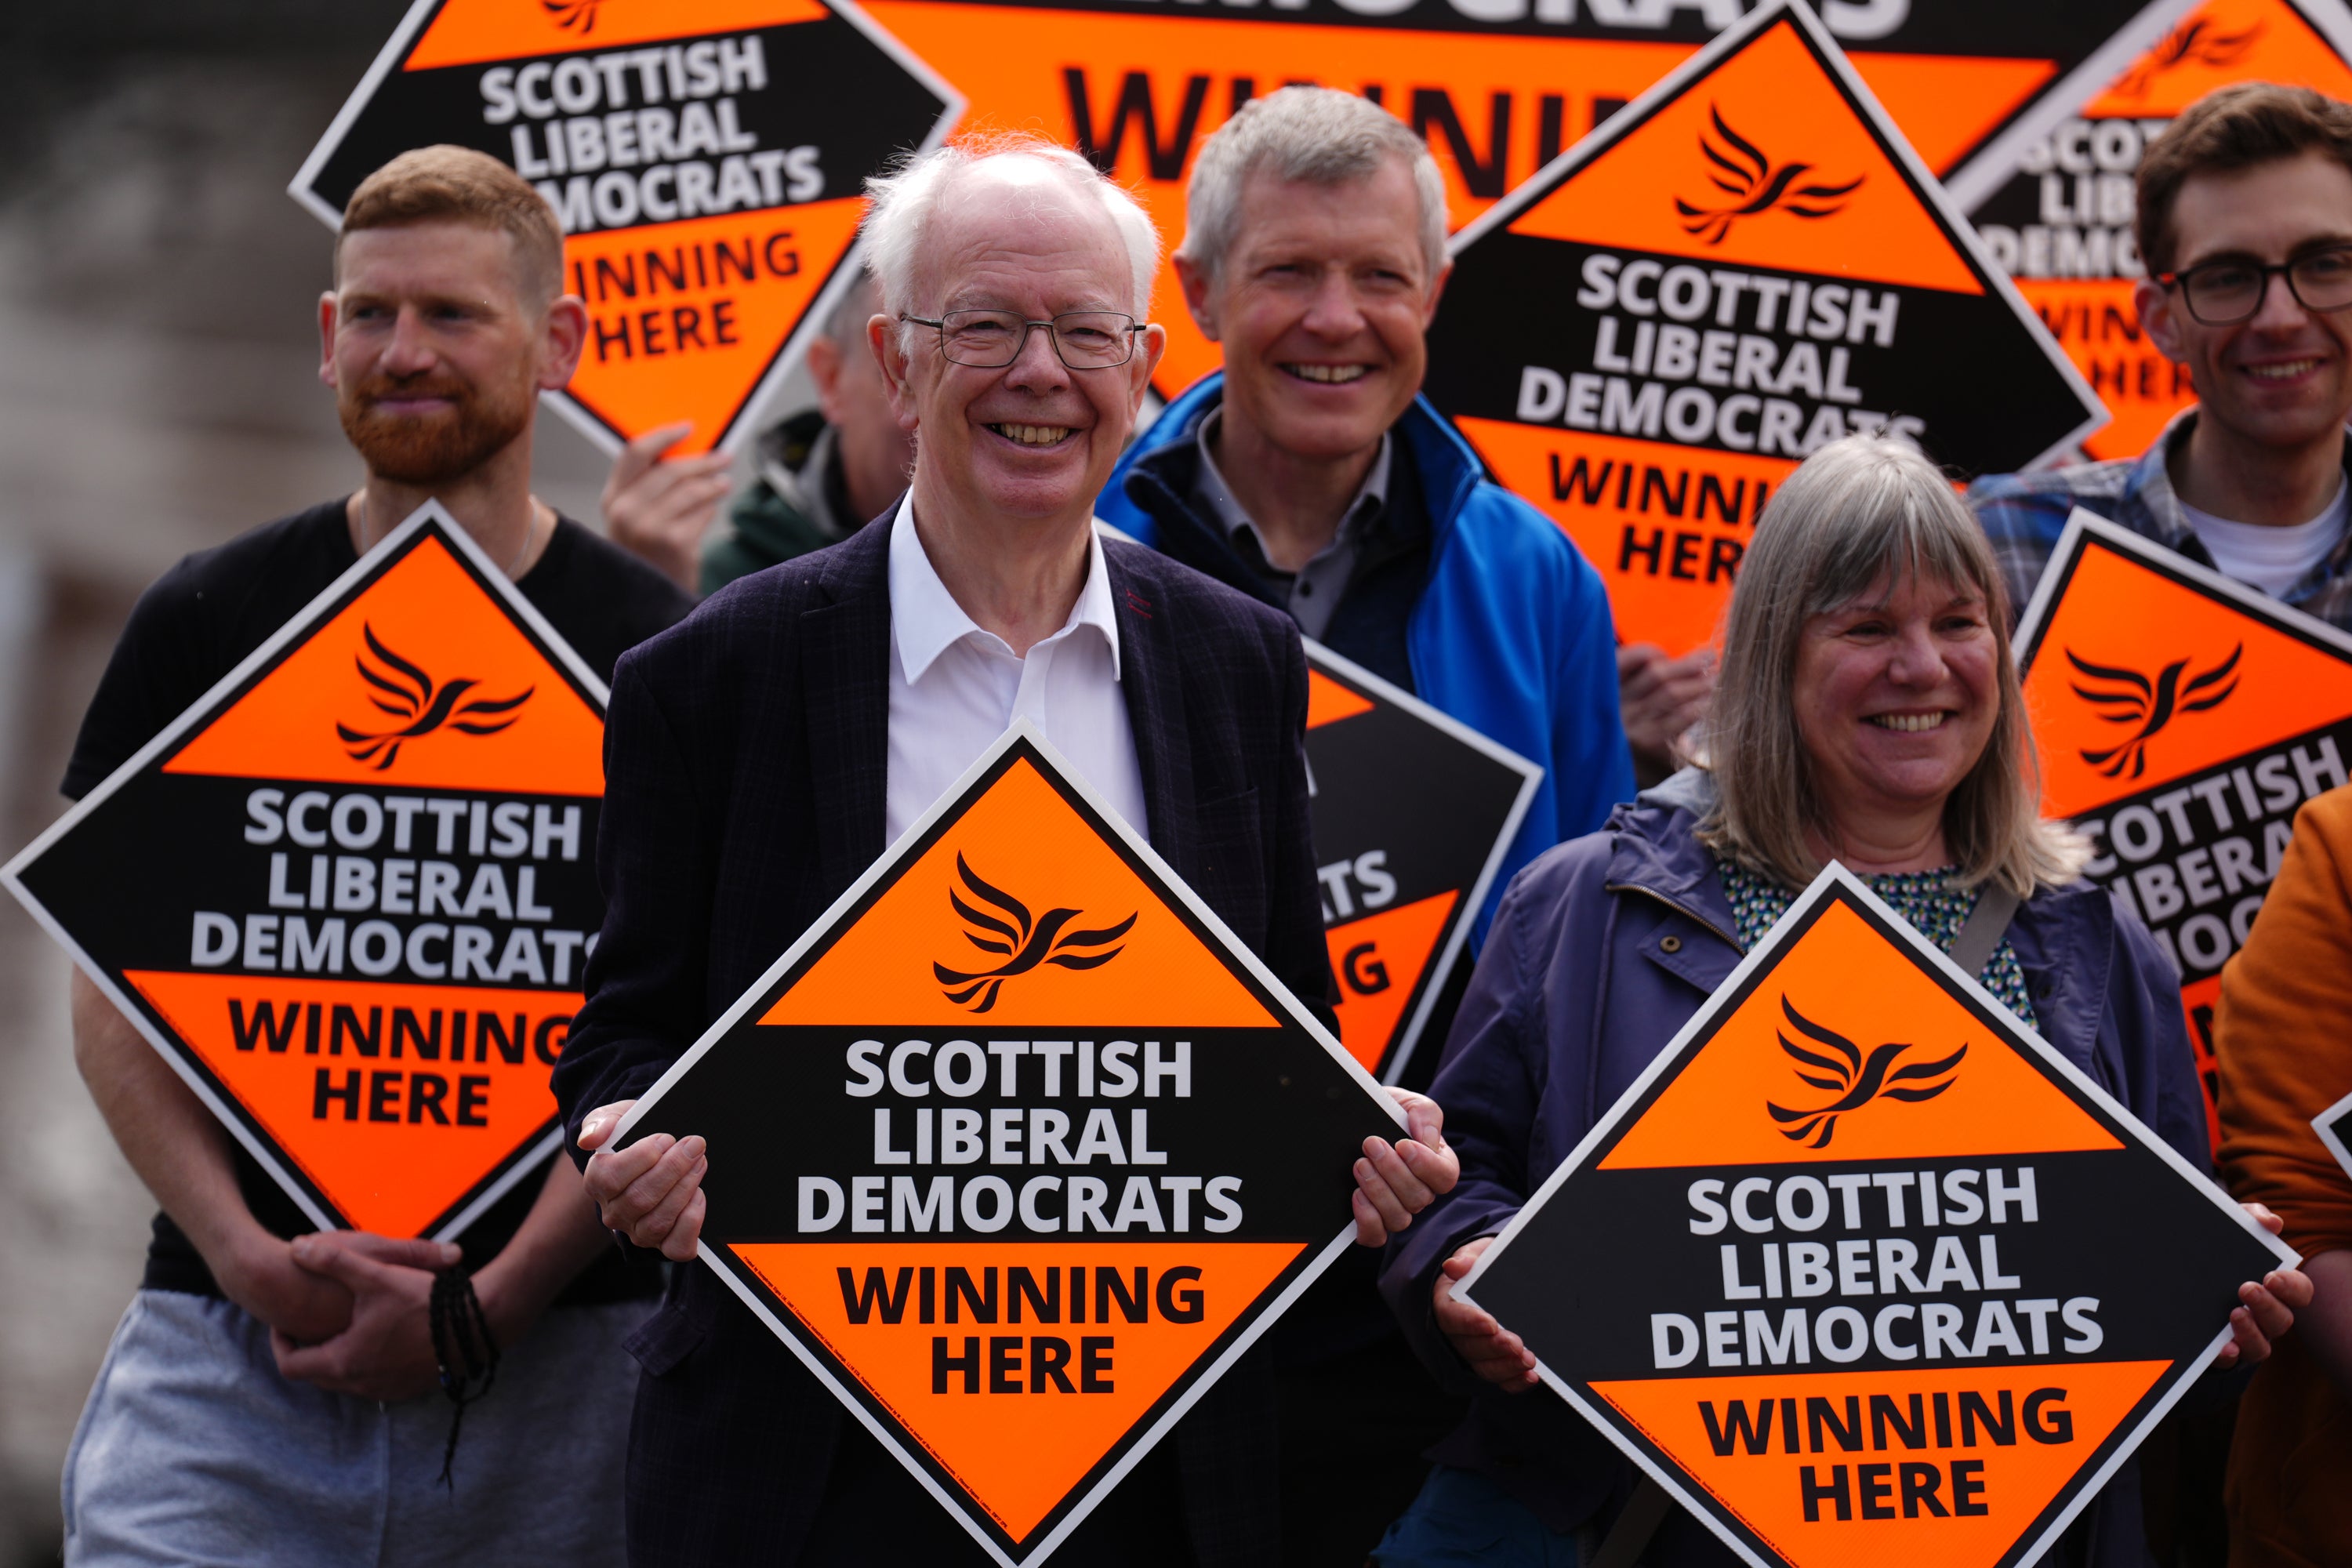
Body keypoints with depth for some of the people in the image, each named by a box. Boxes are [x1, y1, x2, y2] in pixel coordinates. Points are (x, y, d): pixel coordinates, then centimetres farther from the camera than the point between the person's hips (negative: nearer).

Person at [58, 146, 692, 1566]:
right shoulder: (208, 623, 7)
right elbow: (118, 992, 5)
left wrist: (496, 1298, -12)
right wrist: (249, 1254, -9)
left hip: (555, 1353, 0)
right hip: (229, 1349, 1)